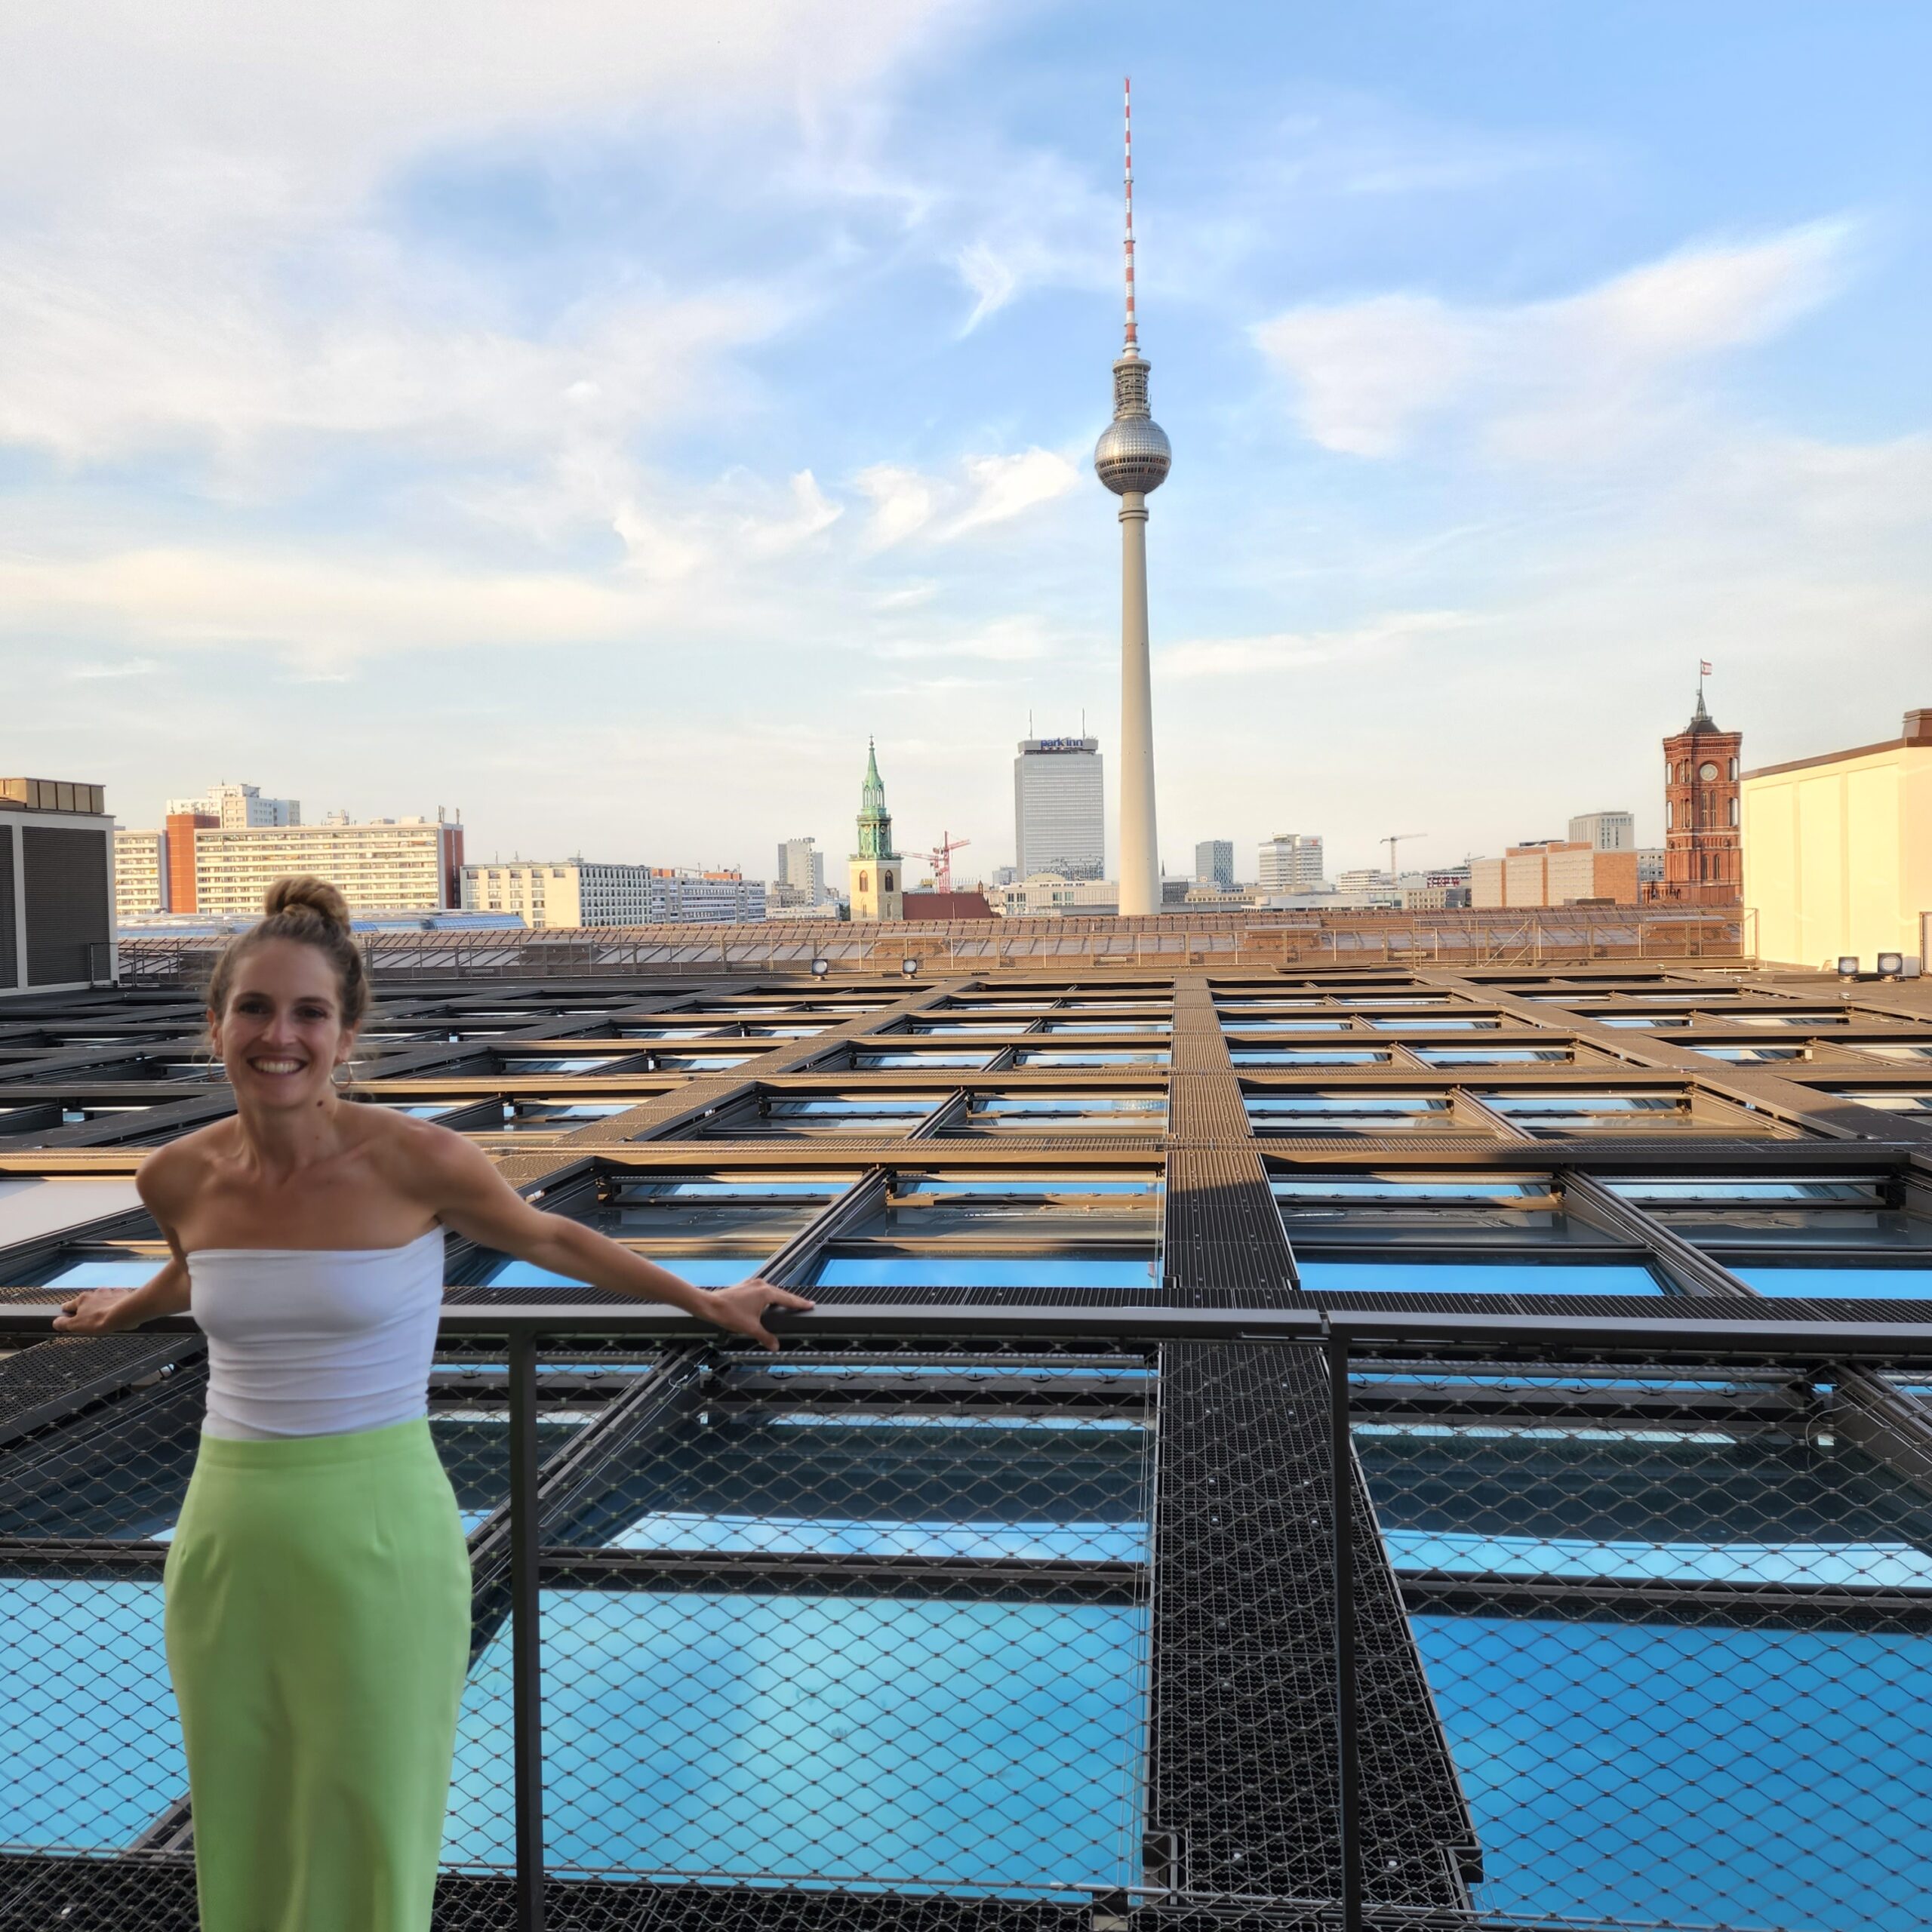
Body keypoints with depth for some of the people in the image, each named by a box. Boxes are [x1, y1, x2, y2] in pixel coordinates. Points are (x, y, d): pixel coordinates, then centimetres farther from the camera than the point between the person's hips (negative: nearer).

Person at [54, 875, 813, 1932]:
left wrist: (705, 1300, 12)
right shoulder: (180, 1177, -2)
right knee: (242, 1839, 16)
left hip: (379, 1536, -3)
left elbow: (548, 1240, 3)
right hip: (227, 1536, 4)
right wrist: (128, 1306, 42)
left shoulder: (418, 1161, -14)